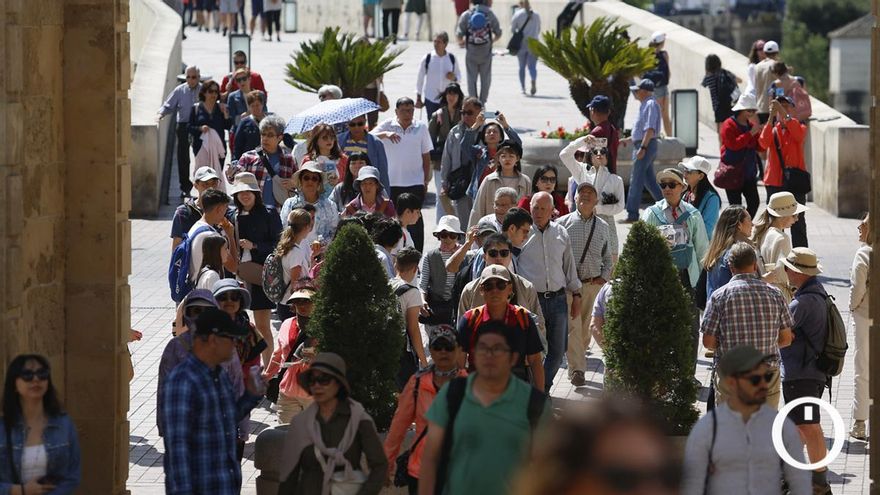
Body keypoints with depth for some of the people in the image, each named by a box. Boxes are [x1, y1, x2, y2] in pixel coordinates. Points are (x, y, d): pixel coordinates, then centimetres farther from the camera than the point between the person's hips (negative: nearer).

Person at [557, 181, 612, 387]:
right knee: (572, 326, -12)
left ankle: (575, 366, 24)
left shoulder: (603, 227, 12)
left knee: (586, 328, 7)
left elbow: (608, 258, 19)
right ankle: (577, 369, -15)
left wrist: (604, 277, 4)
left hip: (593, 284, 3)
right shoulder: (563, 223, 2)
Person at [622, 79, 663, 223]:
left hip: (646, 145, -11)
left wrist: (642, 148, -27)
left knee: (636, 180, -8)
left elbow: (650, 129, -22)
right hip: (642, 145, 11)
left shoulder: (651, 105, -13)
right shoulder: (645, 105, 18)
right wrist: (627, 140, 28)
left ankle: (632, 214, -7)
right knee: (649, 180, 13)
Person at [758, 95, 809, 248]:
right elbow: (763, 143, -13)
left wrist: (783, 112, -28)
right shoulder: (771, 129, 8)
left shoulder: (800, 128, 4)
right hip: (774, 181, 2)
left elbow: (798, 134, -22)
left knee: (797, 221, 1)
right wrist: (771, 117, -22)